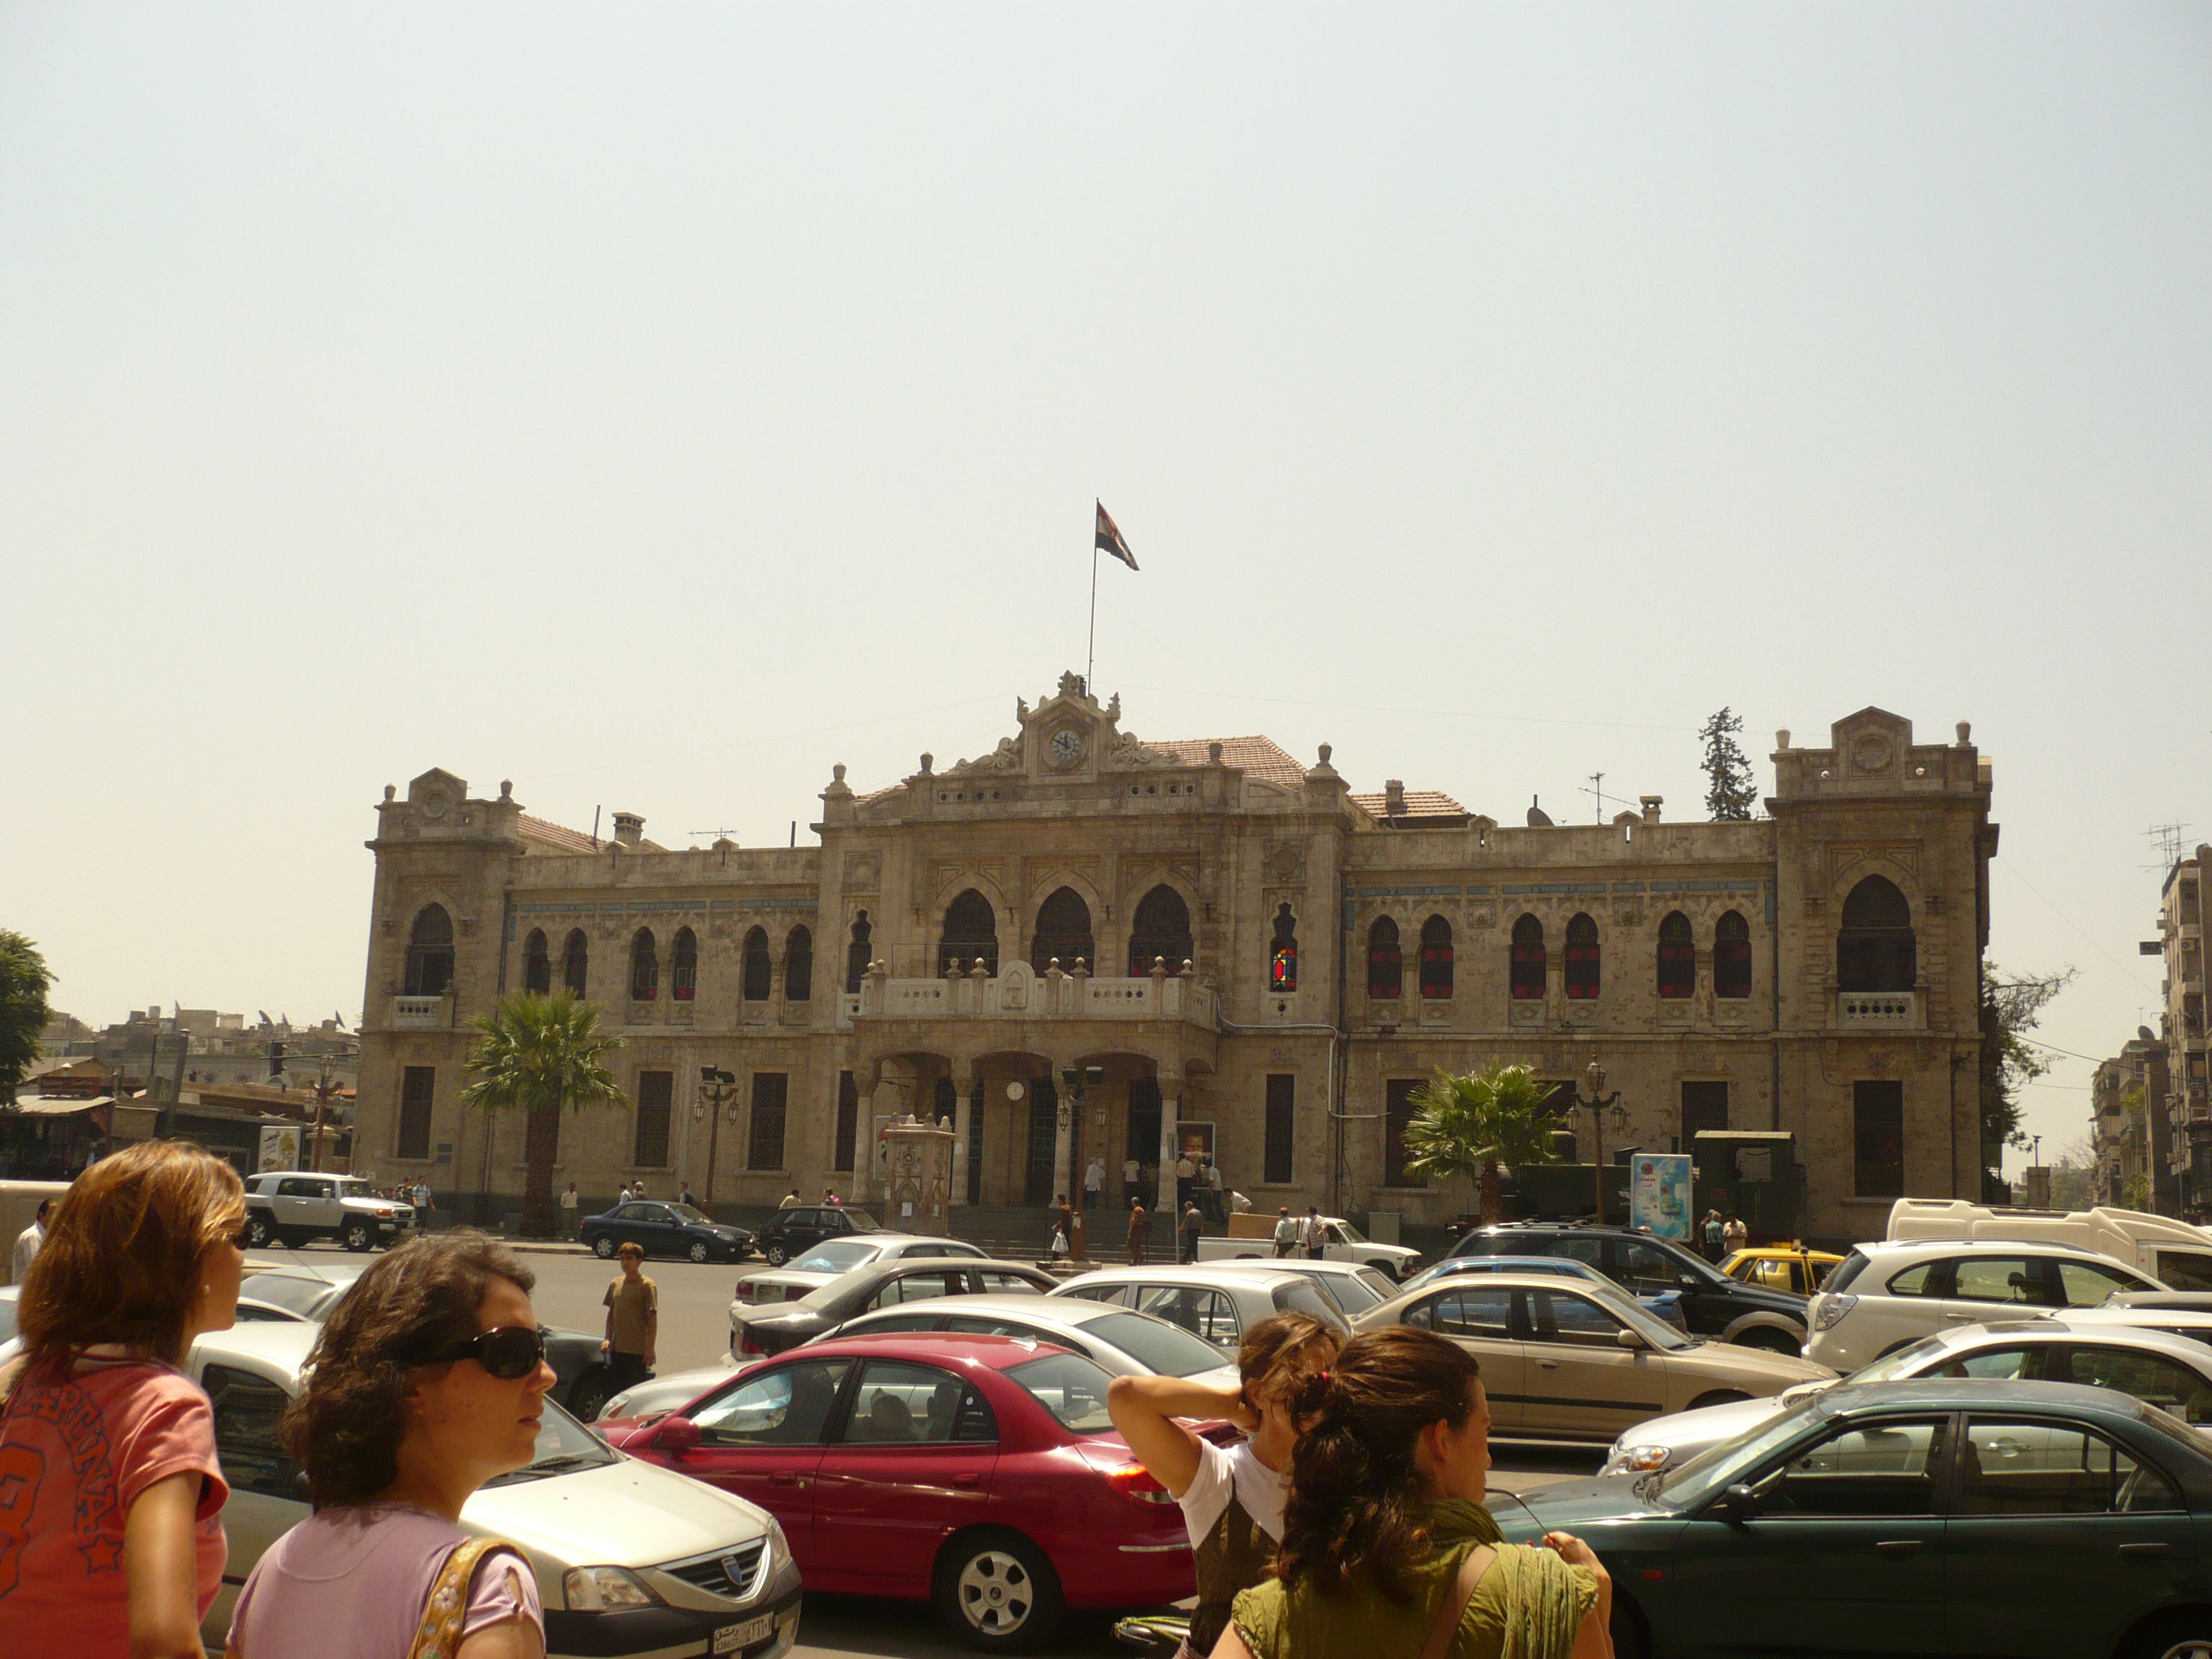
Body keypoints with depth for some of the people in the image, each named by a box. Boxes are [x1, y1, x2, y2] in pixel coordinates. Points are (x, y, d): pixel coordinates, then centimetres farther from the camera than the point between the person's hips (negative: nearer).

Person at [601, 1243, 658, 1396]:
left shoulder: (647, 1286, -8)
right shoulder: (616, 1284, 10)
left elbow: (653, 1318, -10)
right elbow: (611, 1313, 18)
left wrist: (650, 1348, -14)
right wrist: (607, 1339, 7)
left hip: (637, 1350, -6)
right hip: (616, 1348, 6)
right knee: (612, 1392, 9)